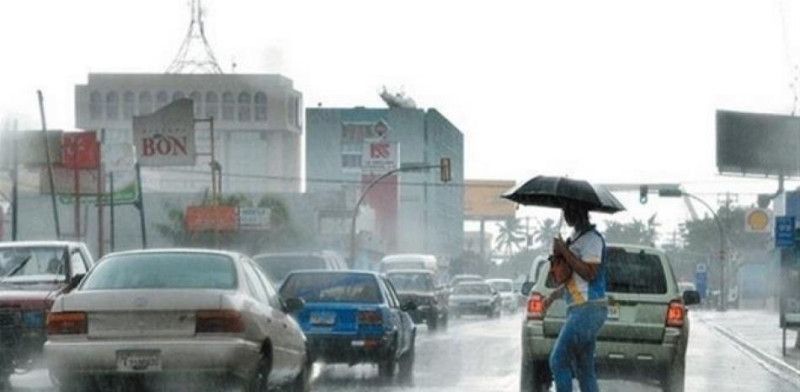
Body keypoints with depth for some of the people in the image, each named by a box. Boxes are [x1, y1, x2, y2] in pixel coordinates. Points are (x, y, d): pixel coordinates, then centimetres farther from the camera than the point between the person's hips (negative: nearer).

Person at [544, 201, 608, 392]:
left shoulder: (591, 238, -10)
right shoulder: (576, 238, 20)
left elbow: (589, 273, -20)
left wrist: (564, 252, -15)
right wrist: (555, 294, 21)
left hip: (588, 310, -10)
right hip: (579, 310, 10)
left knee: (558, 361, -13)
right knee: (584, 369, 8)